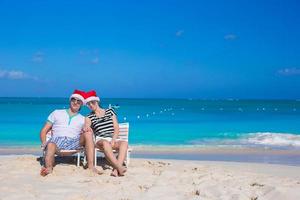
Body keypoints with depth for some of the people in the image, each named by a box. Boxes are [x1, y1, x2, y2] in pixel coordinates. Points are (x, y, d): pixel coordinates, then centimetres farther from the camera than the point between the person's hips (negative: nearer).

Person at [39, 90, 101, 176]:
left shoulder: (83, 119, 25)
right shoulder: (57, 113, 23)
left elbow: (87, 135, 12)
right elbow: (44, 131, 17)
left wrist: (87, 129, -12)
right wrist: (44, 143, -3)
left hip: (73, 143, 1)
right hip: (57, 141, -1)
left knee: (88, 133, -25)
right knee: (51, 145, -36)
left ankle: (91, 166, -33)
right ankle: (48, 168, -60)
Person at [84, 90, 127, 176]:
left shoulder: (110, 111, 17)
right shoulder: (89, 117, 15)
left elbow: (116, 128, 10)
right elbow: (86, 127, -4)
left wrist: (113, 140, -8)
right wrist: (86, 127, -30)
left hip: (113, 139, 2)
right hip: (100, 140, -1)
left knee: (124, 143, -33)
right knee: (106, 143, -39)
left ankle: (116, 170, -50)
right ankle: (119, 167, -55)